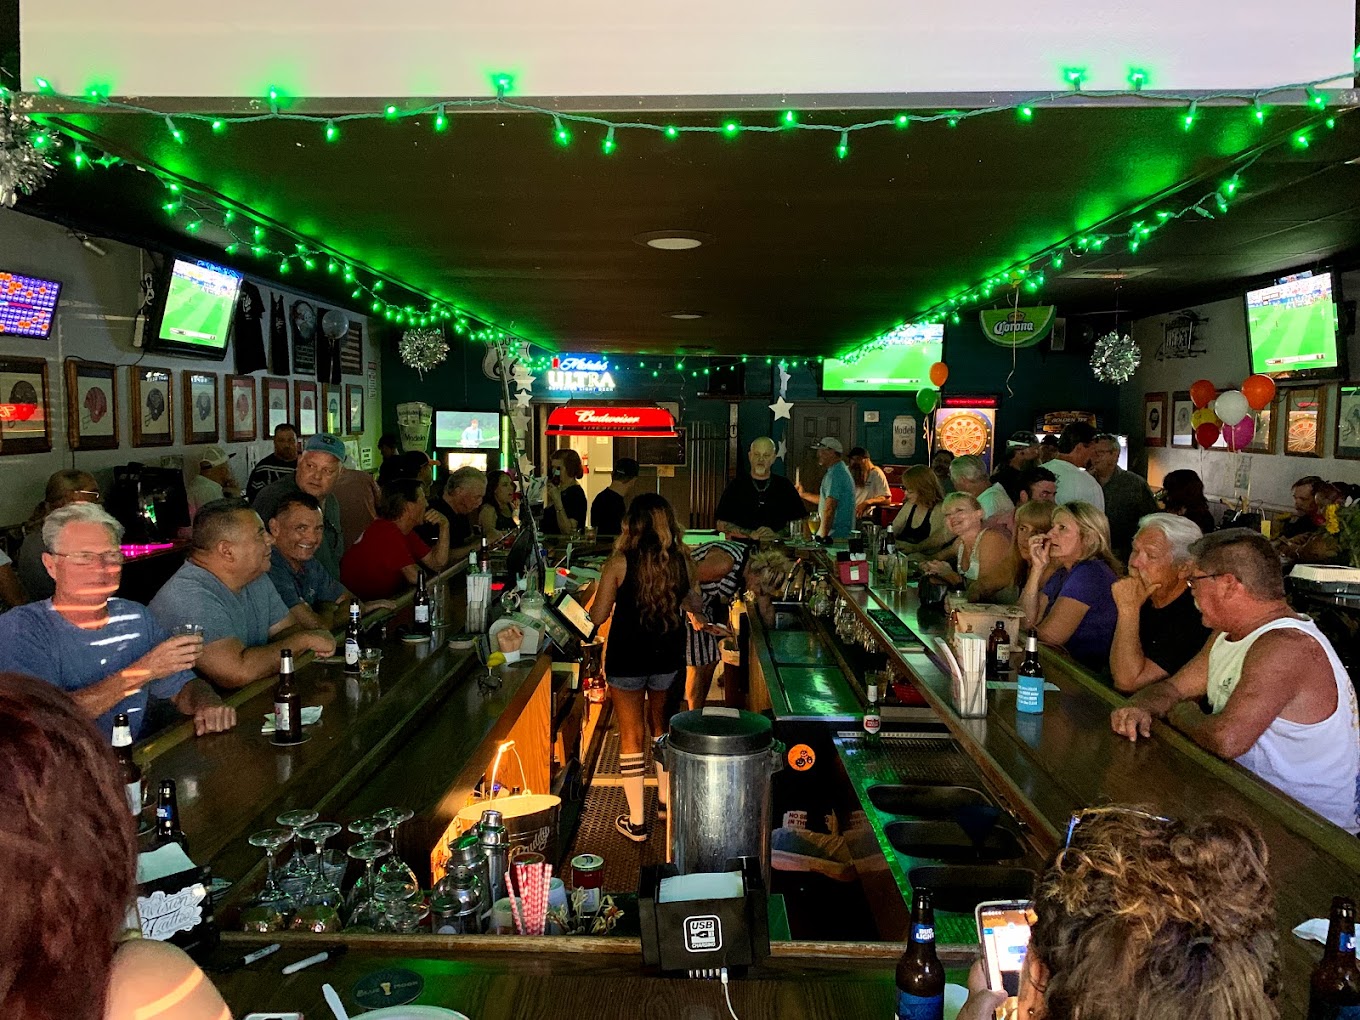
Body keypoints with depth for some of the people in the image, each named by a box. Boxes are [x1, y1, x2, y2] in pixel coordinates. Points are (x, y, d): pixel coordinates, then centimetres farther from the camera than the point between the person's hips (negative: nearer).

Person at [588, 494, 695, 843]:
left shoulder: (619, 563, -16)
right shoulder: (682, 560, -8)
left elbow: (597, 616, -11)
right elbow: (693, 604, 6)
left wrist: (594, 596, 9)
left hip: (627, 657, -3)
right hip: (669, 656, 4)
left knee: (631, 734, 8)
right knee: (660, 723, 25)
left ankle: (637, 821, 14)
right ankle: (666, 797, 37)